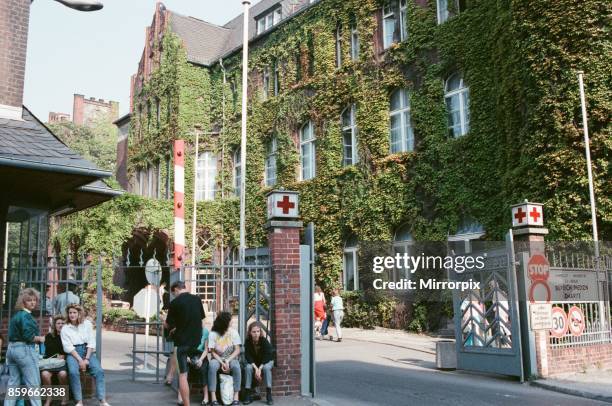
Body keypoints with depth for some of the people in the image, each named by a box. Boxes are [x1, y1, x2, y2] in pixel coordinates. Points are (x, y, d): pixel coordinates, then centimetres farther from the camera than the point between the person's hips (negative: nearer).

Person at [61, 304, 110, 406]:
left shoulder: (87, 324, 5)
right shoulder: (65, 329, 3)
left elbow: (91, 342, 1)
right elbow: (68, 347, -5)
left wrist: (86, 358, -12)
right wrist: (80, 360, -17)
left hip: (87, 351, 1)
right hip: (73, 353, -1)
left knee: (99, 371, -23)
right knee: (73, 372, -32)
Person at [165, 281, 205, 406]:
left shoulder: (174, 303, -11)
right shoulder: (197, 299, 3)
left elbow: (169, 325, -6)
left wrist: (165, 322, 19)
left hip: (183, 340, -5)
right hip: (197, 339, 5)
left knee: (183, 374, -2)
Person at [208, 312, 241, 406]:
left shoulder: (233, 332, -4)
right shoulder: (213, 334, -8)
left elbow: (237, 350, -7)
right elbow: (212, 352, -7)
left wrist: (227, 361, -19)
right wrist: (221, 363, -20)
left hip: (231, 358, 1)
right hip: (217, 358, 0)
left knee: (236, 366, -33)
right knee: (212, 366, -34)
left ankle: (236, 396, -27)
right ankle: (213, 397, -32)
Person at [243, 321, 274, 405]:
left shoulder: (264, 341, -24)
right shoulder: (248, 341, -19)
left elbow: (267, 356, -24)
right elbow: (248, 356, -19)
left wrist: (260, 368, -34)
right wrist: (255, 368, -32)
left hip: (266, 362, -2)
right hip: (253, 362, 2)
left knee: (266, 368, -33)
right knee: (248, 367, -29)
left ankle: (269, 395, -28)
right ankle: (248, 394, -24)